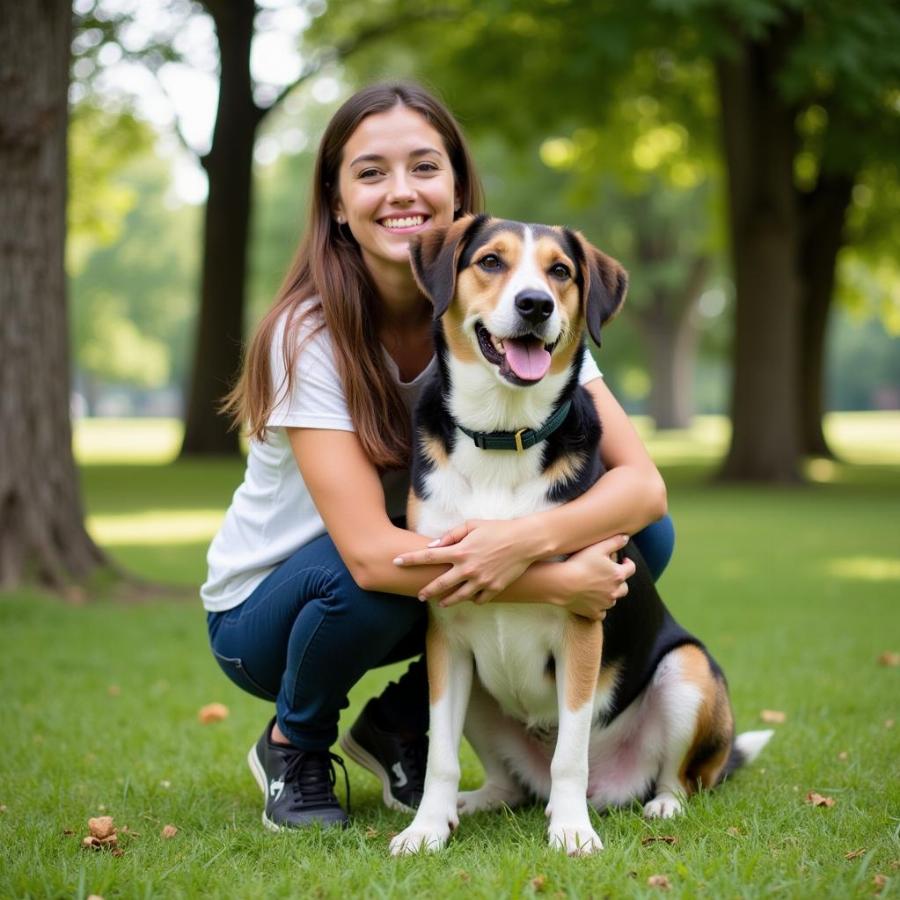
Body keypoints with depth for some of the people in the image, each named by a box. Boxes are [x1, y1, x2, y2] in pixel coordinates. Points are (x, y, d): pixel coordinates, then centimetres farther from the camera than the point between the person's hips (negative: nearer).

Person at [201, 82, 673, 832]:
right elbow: (370, 553, -34)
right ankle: (293, 744, -3)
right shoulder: (309, 332, -25)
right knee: (375, 575, -38)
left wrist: (530, 537, -41)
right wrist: (559, 581, -38)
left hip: (439, 587, 4)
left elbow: (643, 483, -22)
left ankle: (400, 725, 1)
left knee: (639, 537, -16)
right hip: (264, 609, -4)